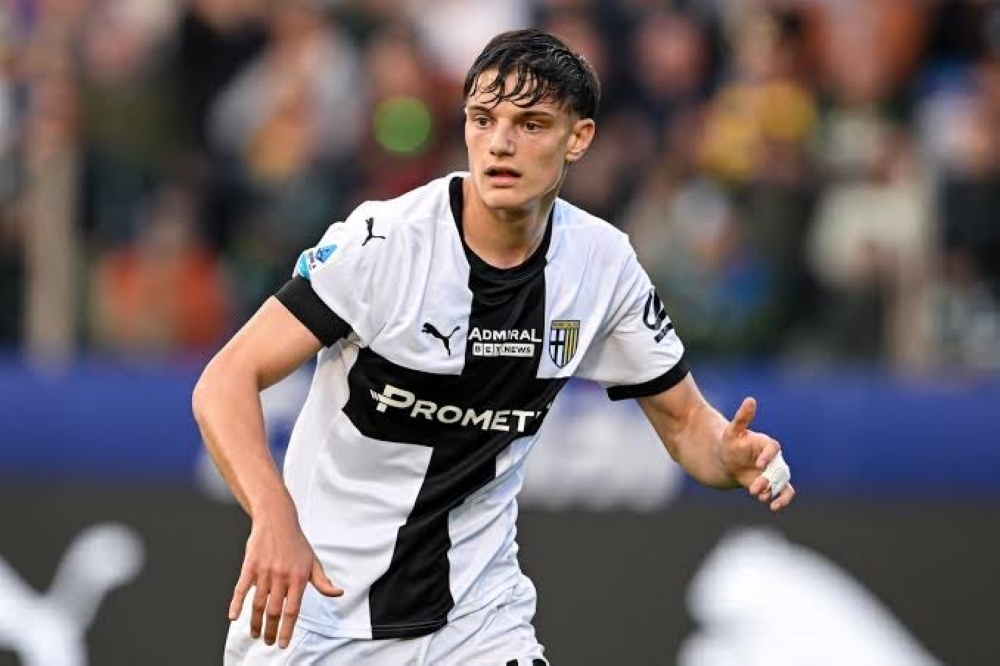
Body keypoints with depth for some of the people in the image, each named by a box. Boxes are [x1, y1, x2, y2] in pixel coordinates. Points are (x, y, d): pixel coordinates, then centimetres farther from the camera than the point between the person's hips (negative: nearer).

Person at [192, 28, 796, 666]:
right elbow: (227, 382, -21)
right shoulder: (383, 239, -18)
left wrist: (734, 455, -19)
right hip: (308, 598, -3)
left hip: (476, 614, 3)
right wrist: (274, 515, -39)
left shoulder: (604, 263, -4)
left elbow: (686, 422, 6)